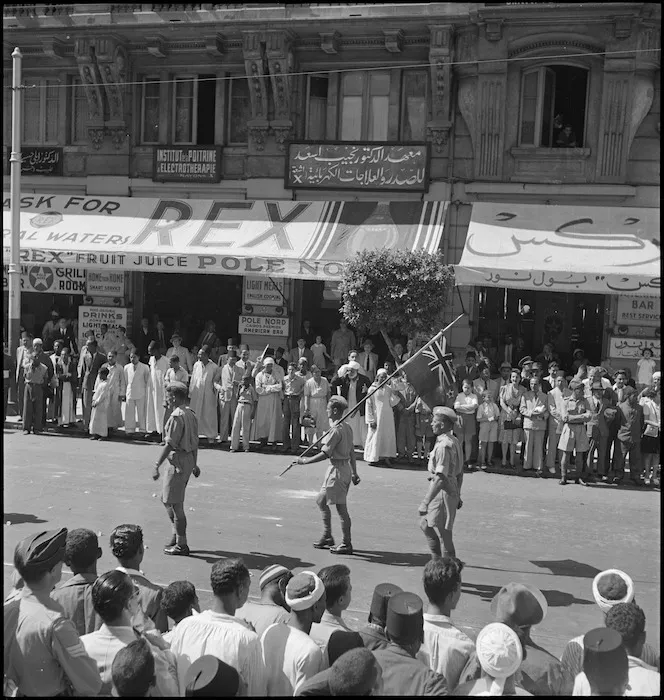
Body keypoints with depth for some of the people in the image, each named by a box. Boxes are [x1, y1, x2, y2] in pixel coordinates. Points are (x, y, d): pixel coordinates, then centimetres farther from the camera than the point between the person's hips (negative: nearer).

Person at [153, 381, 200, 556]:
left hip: (179, 461, -9)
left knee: (175, 503, -1)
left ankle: (181, 545, 5)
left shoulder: (176, 416, -17)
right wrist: (194, 464, 25)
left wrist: (157, 465, -17)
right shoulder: (191, 414, 11)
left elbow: (170, 444, -20)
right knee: (166, 499, 20)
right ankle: (177, 535, 25)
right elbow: (195, 442, 17)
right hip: (189, 459, 9)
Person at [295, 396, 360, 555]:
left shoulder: (336, 430, -19)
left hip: (338, 469, -10)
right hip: (345, 468, 10)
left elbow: (325, 454, -21)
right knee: (321, 501, 18)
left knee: (341, 507, -2)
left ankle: (347, 544, 6)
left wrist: (304, 461, -14)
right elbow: (351, 452, 14)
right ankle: (327, 537, 25)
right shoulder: (346, 427, 10)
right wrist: (354, 473, 19)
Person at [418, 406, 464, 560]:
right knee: (425, 525, 21)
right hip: (452, 491, 10)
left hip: (443, 493, -10)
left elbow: (441, 478, -27)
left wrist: (425, 502, -27)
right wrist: (457, 495, 26)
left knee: (444, 537, 0)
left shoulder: (443, 446, -22)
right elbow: (460, 472, 17)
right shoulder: (454, 441, 9)